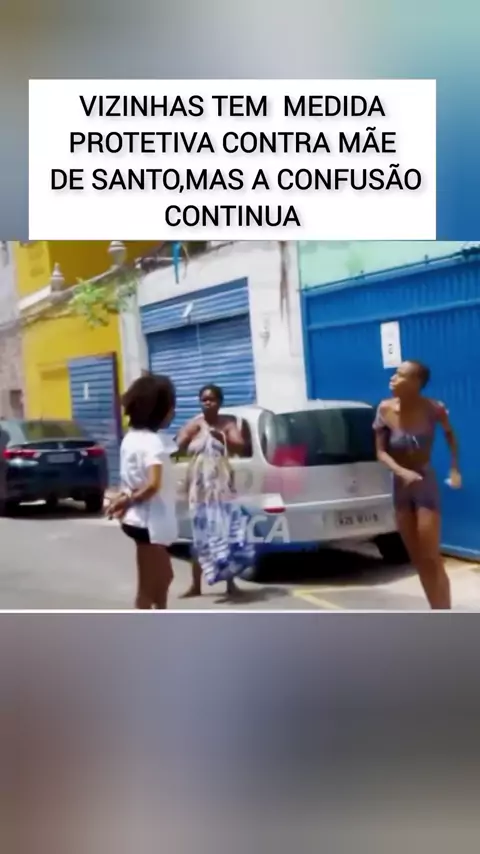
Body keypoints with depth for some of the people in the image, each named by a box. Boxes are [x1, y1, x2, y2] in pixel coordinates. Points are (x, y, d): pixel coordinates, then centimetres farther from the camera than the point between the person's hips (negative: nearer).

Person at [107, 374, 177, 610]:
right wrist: (129, 501, -17)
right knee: (147, 587, 1)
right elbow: (153, 484, -31)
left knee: (164, 576, 22)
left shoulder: (133, 436, 8)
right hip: (149, 521, -10)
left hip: (142, 519, 10)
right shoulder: (153, 441, -20)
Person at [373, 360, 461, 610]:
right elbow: (381, 451, -6)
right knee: (417, 559, 11)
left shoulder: (433, 409, -16)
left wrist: (454, 469, -2)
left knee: (431, 558, -5)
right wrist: (401, 471, -23)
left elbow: (449, 434, 5)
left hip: (425, 482, -4)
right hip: (400, 485, 4)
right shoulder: (385, 409, -11)